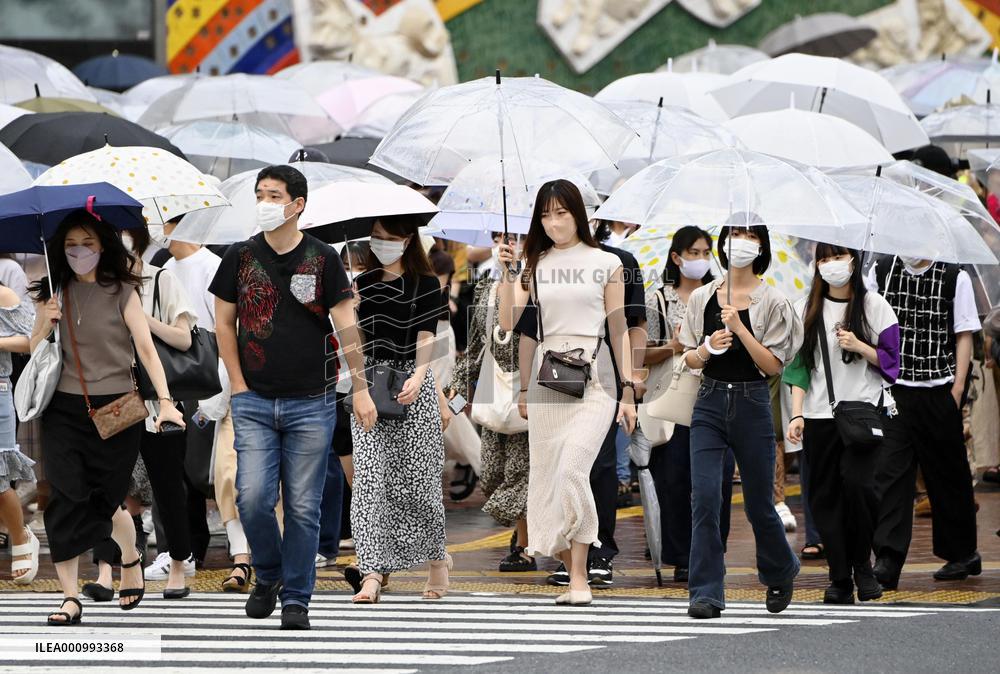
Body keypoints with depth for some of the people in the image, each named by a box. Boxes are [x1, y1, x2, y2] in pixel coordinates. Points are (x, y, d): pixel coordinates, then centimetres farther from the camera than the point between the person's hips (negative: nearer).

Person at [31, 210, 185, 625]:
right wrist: (44, 326, -10)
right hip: (64, 411, 2)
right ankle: (70, 598, -7)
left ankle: (131, 560, 37)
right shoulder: (54, 294, 7)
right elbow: (33, 353, 11)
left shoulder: (121, 292, -1)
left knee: (104, 501, 4)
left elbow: (146, 347, -8)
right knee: (66, 500, -10)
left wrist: (165, 400, -20)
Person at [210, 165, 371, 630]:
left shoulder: (322, 259, -1)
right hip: (254, 402, 1)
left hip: (310, 404, -1)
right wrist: (239, 386, 3)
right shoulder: (240, 257, 3)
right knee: (253, 498, -10)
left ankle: (296, 597, 12)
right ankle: (267, 575, 16)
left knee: (303, 507, 1)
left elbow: (346, 326, 0)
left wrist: (360, 389, -4)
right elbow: (224, 324, 10)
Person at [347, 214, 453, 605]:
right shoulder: (362, 285, 11)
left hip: (414, 386, -2)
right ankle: (372, 574, -14)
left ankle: (437, 558, 24)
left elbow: (425, 339, -8)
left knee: (419, 480, 1)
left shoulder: (424, 285, 2)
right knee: (370, 479, -8)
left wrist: (418, 379, -24)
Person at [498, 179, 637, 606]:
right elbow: (508, 323, 2)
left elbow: (618, 329, 6)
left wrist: (628, 392, 2)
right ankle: (574, 576, 17)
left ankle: (580, 578, -16)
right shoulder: (534, 265, 11)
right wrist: (506, 273, -10)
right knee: (546, 480, 3)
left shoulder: (606, 264, 5)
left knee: (572, 471, -19)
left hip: (594, 378, -3)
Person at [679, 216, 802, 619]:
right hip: (710, 403, 2)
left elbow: (773, 365, -8)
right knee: (704, 497, -12)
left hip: (752, 405, -2)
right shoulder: (702, 298, 7)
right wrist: (707, 349, -11)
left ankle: (780, 573, 35)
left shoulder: (771, 302, -2)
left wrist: (740, 328, -17)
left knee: (758, 503, 7)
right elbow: (689, 358, 11)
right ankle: (706, 593, -9)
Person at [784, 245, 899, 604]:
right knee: (825, 494, 0)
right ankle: (839, 577, 6)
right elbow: (799, 364, 8)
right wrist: (796, 415, 0)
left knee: (856, 481, -20)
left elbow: (890, 359, 4)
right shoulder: (806, 309, 8)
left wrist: (859, 346, -13)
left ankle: (862, 564, -2)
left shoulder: (873, 305, 3)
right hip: (819, 414, 3)